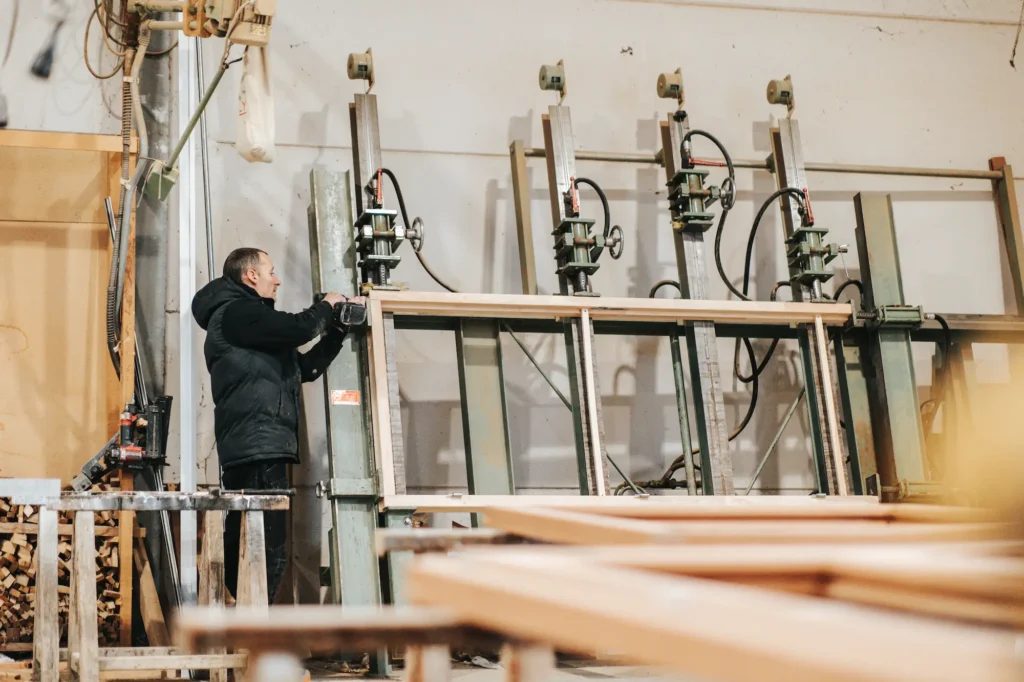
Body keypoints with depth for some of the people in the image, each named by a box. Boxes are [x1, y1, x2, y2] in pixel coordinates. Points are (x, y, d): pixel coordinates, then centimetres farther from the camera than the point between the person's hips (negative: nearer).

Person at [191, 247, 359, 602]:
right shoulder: (235, 313, -4)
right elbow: (298, 329, -17)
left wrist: (337, 330, 18)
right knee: (269, 551, -14)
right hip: (257, 449, -11)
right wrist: (326, 307, 3)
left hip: (256, 450, 11)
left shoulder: (246, 317, 28)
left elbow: (306, 367, 27)